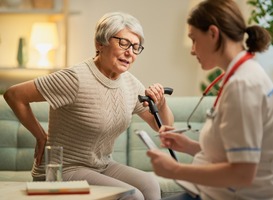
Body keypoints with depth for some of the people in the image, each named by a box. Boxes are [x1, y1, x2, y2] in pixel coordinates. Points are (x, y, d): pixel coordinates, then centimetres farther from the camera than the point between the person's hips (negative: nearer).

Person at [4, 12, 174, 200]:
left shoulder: (130, 84, 4)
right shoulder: (76, 78, -20)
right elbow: (14, 95, -18)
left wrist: (162, 104, -11)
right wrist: (41, 137, -12)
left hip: (103, 167, 7)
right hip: (64, 171, -7)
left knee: (150, 184, -21)